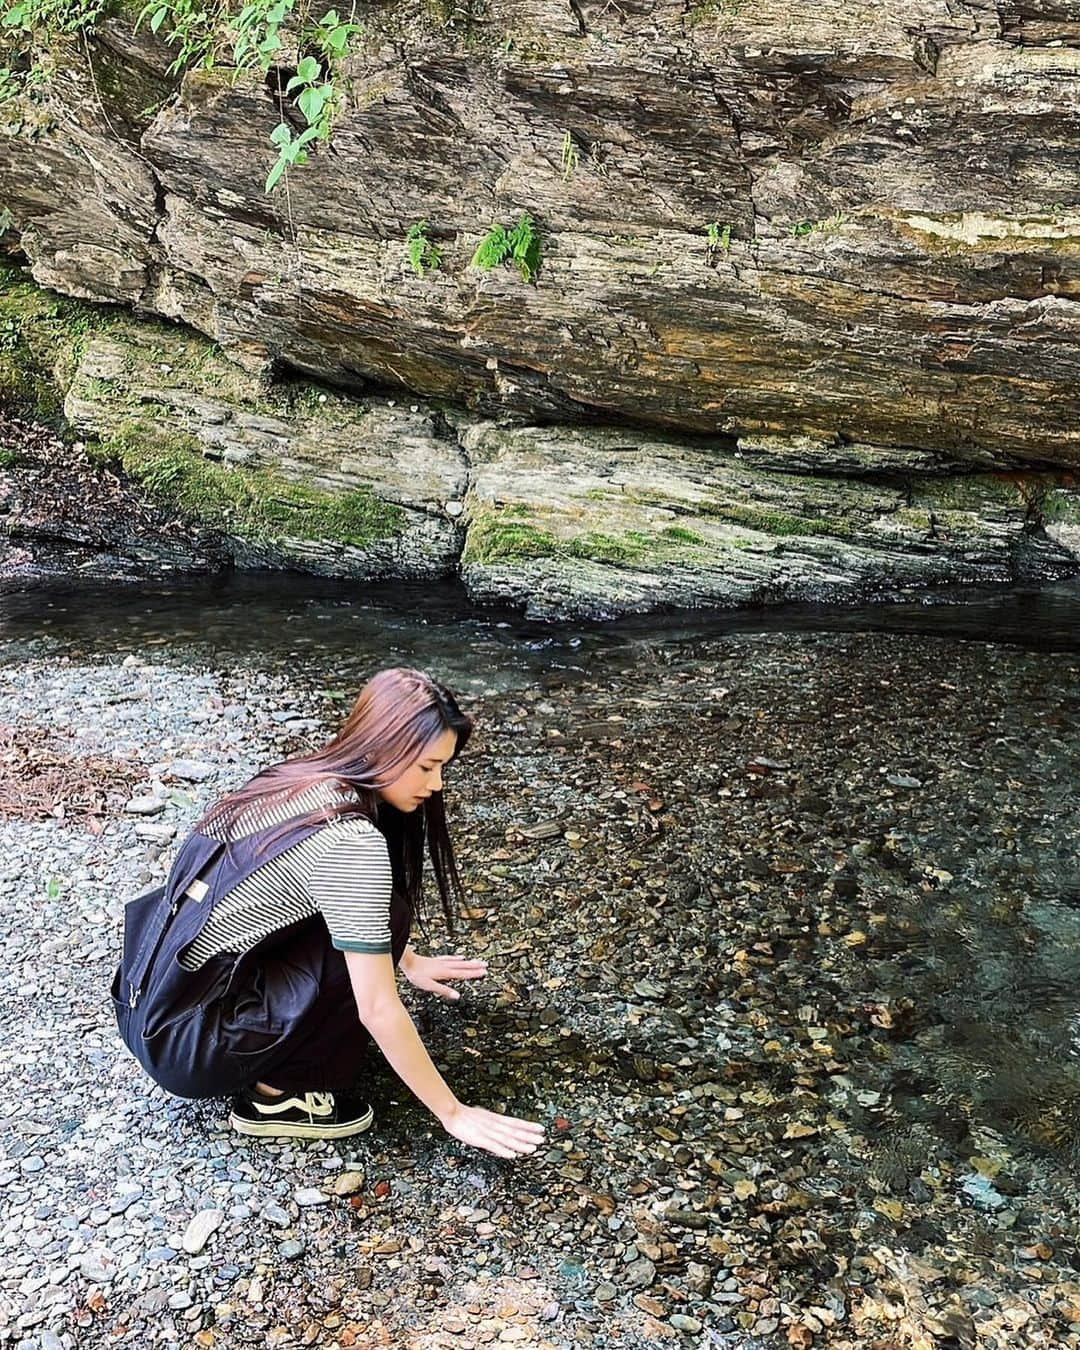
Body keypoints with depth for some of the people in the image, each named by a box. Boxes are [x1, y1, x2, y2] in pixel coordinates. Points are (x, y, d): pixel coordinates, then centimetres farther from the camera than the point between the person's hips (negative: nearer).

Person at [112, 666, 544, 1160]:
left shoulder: (305, 780, 2)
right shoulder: (350, 841, -24)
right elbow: (378, 1009, -20)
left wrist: (409, 961, 30)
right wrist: (453, 1114, -10)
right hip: (184, 1041, -8)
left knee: (352, 925, 10)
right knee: (368, 936, -11)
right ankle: (277, 1094, -1)